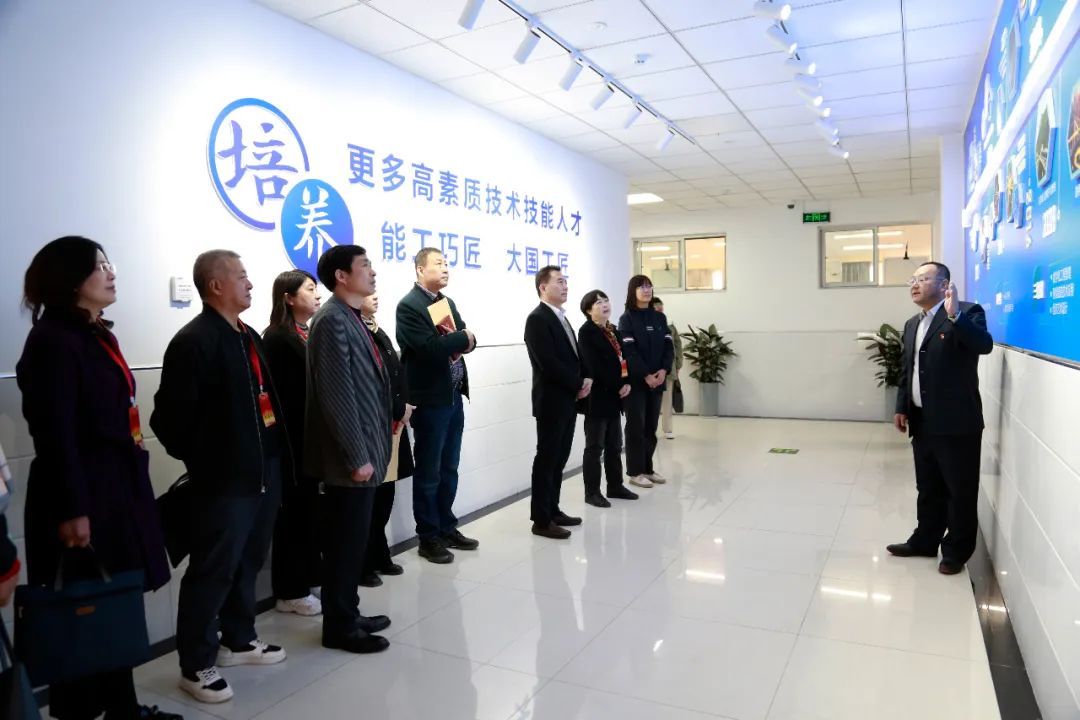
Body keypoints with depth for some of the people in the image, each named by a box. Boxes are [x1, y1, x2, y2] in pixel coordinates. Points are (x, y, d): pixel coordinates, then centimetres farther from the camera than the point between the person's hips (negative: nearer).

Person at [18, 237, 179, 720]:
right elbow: (54, 433, -18)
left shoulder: (97, 334, 14)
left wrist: (130, 483, 16)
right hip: (83, 494, -9)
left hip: (117, 487, 9)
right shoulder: (52, 339, -13)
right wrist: (71, 510, -20)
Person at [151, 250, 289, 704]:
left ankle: (237, 640, 37)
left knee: (248, 563, 20)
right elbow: (171, 416, -16)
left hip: (264, 470, 8)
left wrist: (276, 454, 11)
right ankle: (196, 665, 20)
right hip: (224, 478, -8)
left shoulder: (249, 336, 13)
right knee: (213, 572, 4)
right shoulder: (193, 341, -14)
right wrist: (202, 460, -5)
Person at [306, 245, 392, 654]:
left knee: (353, 539, 17)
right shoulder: (333, 320, -15)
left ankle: (347, 615, 30)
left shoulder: (352, 318, 14)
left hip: (364, 451, 9)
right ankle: (339, 627, 17)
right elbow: (338, 395, -21)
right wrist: (357, 456, -20)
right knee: (346, 542, 2)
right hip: (351, 457, -9)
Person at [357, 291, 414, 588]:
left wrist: (403, 408, 1)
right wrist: (400, 409, -9)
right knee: (371, 497, 0)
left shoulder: (378, 331, 16)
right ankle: (364, 563, 14)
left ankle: (379, 555, 27)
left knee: (385, 494, 14)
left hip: (392, 423, 8)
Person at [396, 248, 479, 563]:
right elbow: (430, 348, -23)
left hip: (454, 396, 8)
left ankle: (447, 528, 29)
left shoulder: (448, 302, 14)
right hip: (430, 399, -8)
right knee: (428, 472, 4)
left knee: (449, 469, 16)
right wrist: (462, 337, -9)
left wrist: (463, 340, -11)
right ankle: (429, 537, 16)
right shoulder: (409, 306, -12)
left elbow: (467, 342, 11)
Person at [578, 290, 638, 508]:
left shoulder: (613, 330, 15)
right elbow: (594, 366, -19)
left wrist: (627, 383, -5)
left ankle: (615, 486, 26)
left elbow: (622, 358, 13)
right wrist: (618, 387, -15)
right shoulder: (586, 331, -11)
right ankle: (592, 492, 9)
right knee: (594, 447, 0)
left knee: (615, 446, 15)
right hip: (597, 397, -8)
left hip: (614, 396, 8)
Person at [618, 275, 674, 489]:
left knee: (651, 426, 9)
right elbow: (629, 351, -13)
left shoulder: (659, 317, 11)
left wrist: (664, 370, -11)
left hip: (657, 380, 5)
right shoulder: (627, 319, -4)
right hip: (636, 381, -5)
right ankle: (635, 472, 7)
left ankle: (648, 469, 19)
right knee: (636, 426, 0)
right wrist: (646, 375, -18)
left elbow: (669, 346, 5)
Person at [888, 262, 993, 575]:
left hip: (957, 423, -7)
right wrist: (901, 408, 12)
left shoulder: (967, 313, -8)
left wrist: (955, 316, -39)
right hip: (922, 422, 7)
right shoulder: (912, 324, 14)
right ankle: (925, 541, 30)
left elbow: (984, 345, -28)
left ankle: (956, 551, 20)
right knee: (928, 488, 18)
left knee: (960, 491, 6)